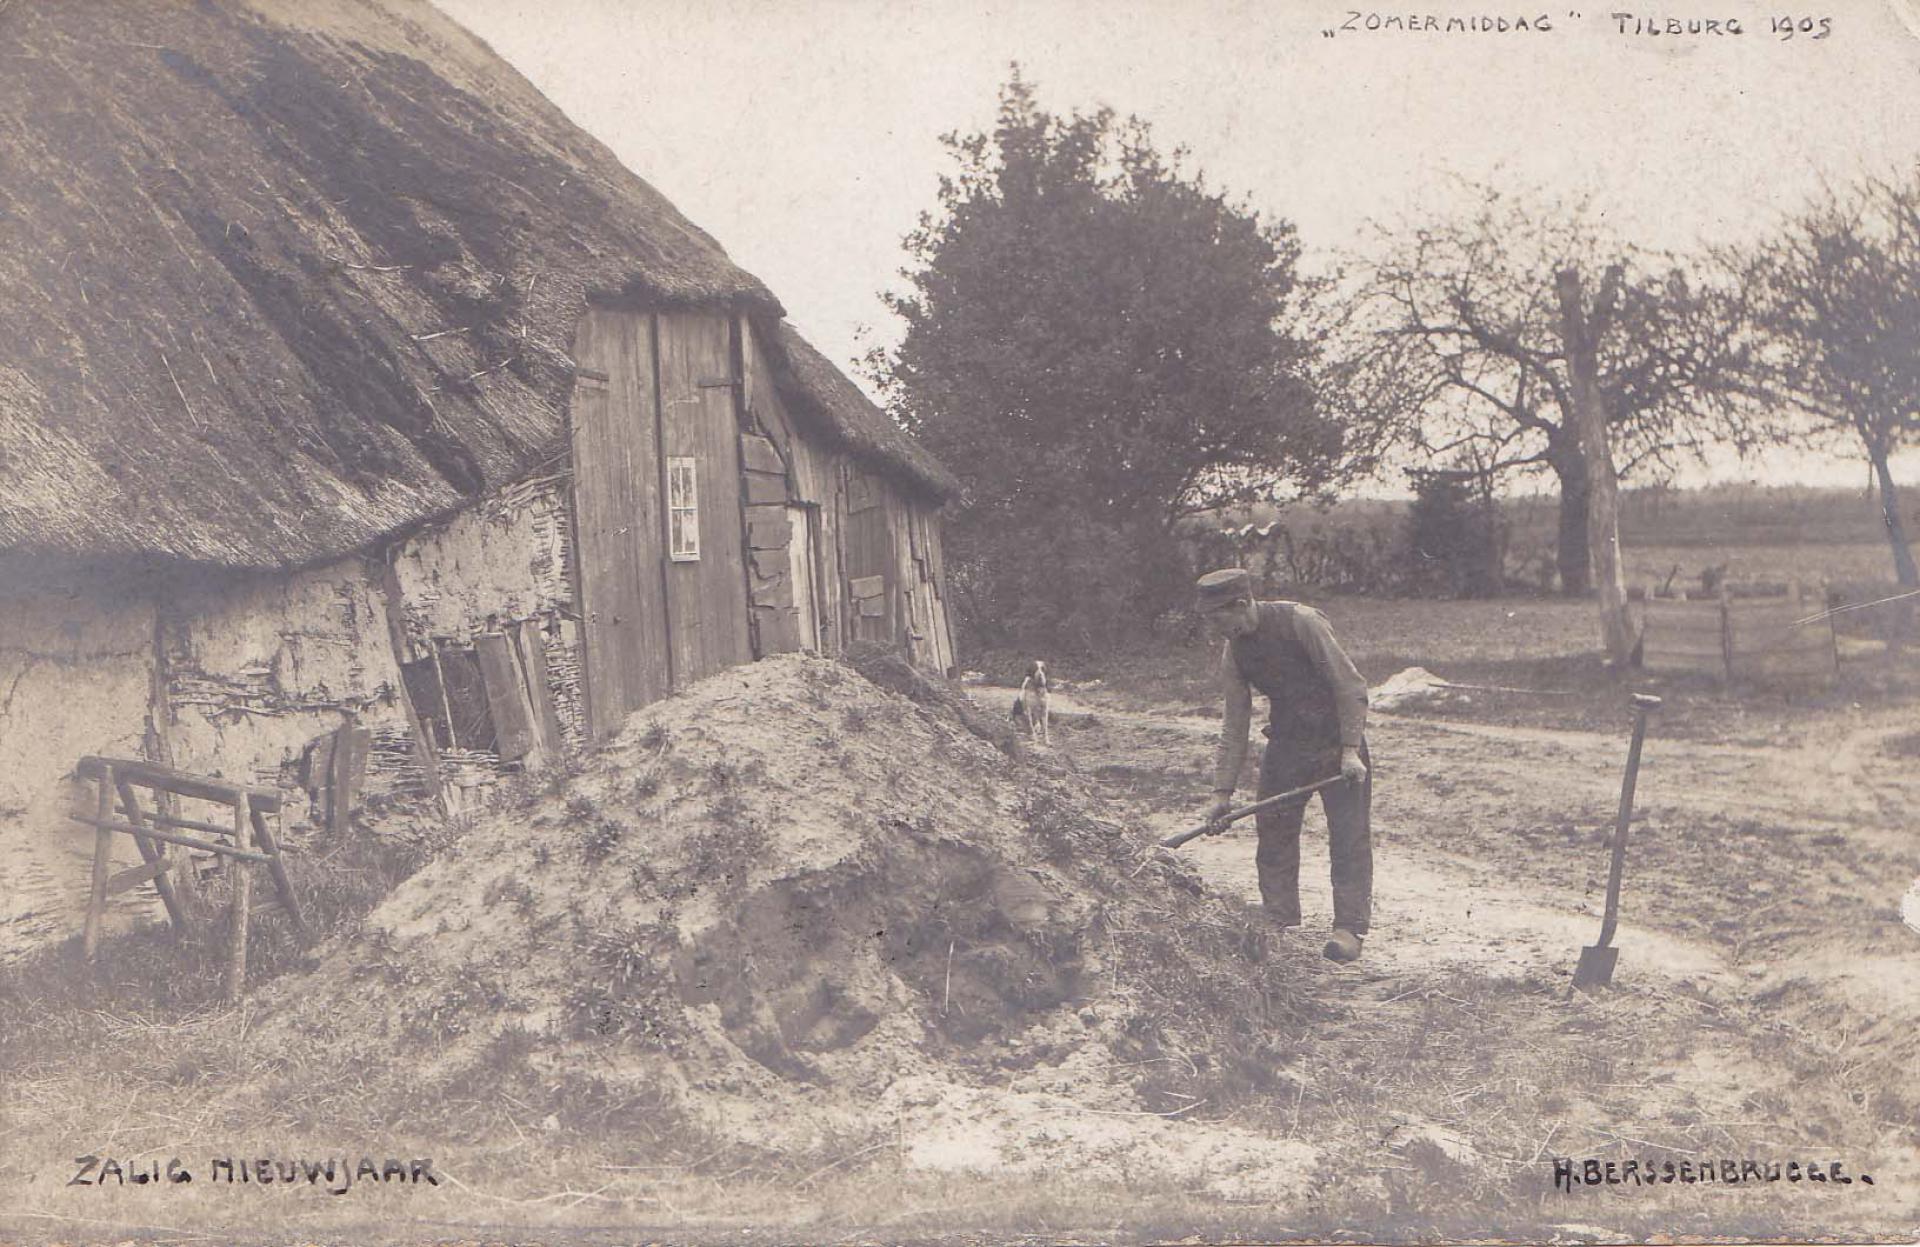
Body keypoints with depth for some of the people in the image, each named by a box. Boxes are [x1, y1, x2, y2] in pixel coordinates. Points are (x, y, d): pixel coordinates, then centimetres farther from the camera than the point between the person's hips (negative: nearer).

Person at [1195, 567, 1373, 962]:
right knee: (1274, 834, 6)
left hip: (1338, 741, -5)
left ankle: (1349, 927, -1)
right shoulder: (1232, 653, -2)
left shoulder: (1301, 622, -20)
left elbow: (1350, 686, -17)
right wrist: (1223, 791, 0)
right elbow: (1234, 727, 4)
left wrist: (1351, 750, -21)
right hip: (1286, 744, 6)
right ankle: (1279, 923, 16)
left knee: (1349, 836, -6)